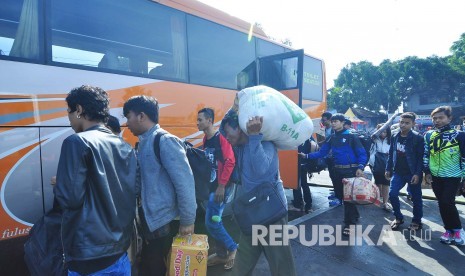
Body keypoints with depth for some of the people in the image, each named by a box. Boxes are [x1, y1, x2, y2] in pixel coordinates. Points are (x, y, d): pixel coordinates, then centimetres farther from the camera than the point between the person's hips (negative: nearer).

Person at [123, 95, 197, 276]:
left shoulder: (165, 141, -17)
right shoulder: (143, 142, 9)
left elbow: (184, 181, -21)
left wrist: (187, 220, -19)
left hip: (164, 222, -8)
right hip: (149, 220, 8)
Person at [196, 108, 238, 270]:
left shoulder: (221, 137, -14)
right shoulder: (205, 139, 10)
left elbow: (230, 161, -21)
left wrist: (222, 186, -21)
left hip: (221, 187, -8)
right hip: (210, 186, 8)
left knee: (211, 223, -6)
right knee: (214, 222, 14)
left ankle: (233, 248, 15)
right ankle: (222, 254, 30)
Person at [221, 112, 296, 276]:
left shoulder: (264, 144, -20)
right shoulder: (241, 146, 5)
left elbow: (261, 168, -37)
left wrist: (255, 136, -41)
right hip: (251, 210, 8)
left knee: (279, 259, 6)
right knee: (243, 262, 21)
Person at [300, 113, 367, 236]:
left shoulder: (351, 137, -7)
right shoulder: (331, 138, 9)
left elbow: (362, 153, -9)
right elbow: (322, 153, 4)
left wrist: (360, 167, -23)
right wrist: (307, 155, -6)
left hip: (350, 170, -6)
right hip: (337, 171, 6)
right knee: (340, 195, 13)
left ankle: (348, 224, 6)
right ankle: (354, 215, 36)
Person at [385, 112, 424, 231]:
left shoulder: (418, 138, -12)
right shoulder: (394, 137, 3)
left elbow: (421, 157, -13)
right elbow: (391, 154, 10)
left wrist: (417, 173, -18)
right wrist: (388, 169, 8)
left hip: (413, 173, -4)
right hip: (398, 172, 4)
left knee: (416, 198, 8)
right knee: (392, 194, 0)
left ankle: (417, 221, 26)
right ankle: (398, 217, 19)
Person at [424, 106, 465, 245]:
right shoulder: (428, 135, 5)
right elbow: (426, 155, 11)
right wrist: (427, 172, 4)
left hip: (453, 176, -4)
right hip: (436, 176, 4)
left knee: (448, 202, -12)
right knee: (442, 204, 8)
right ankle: (449, 230, 23)